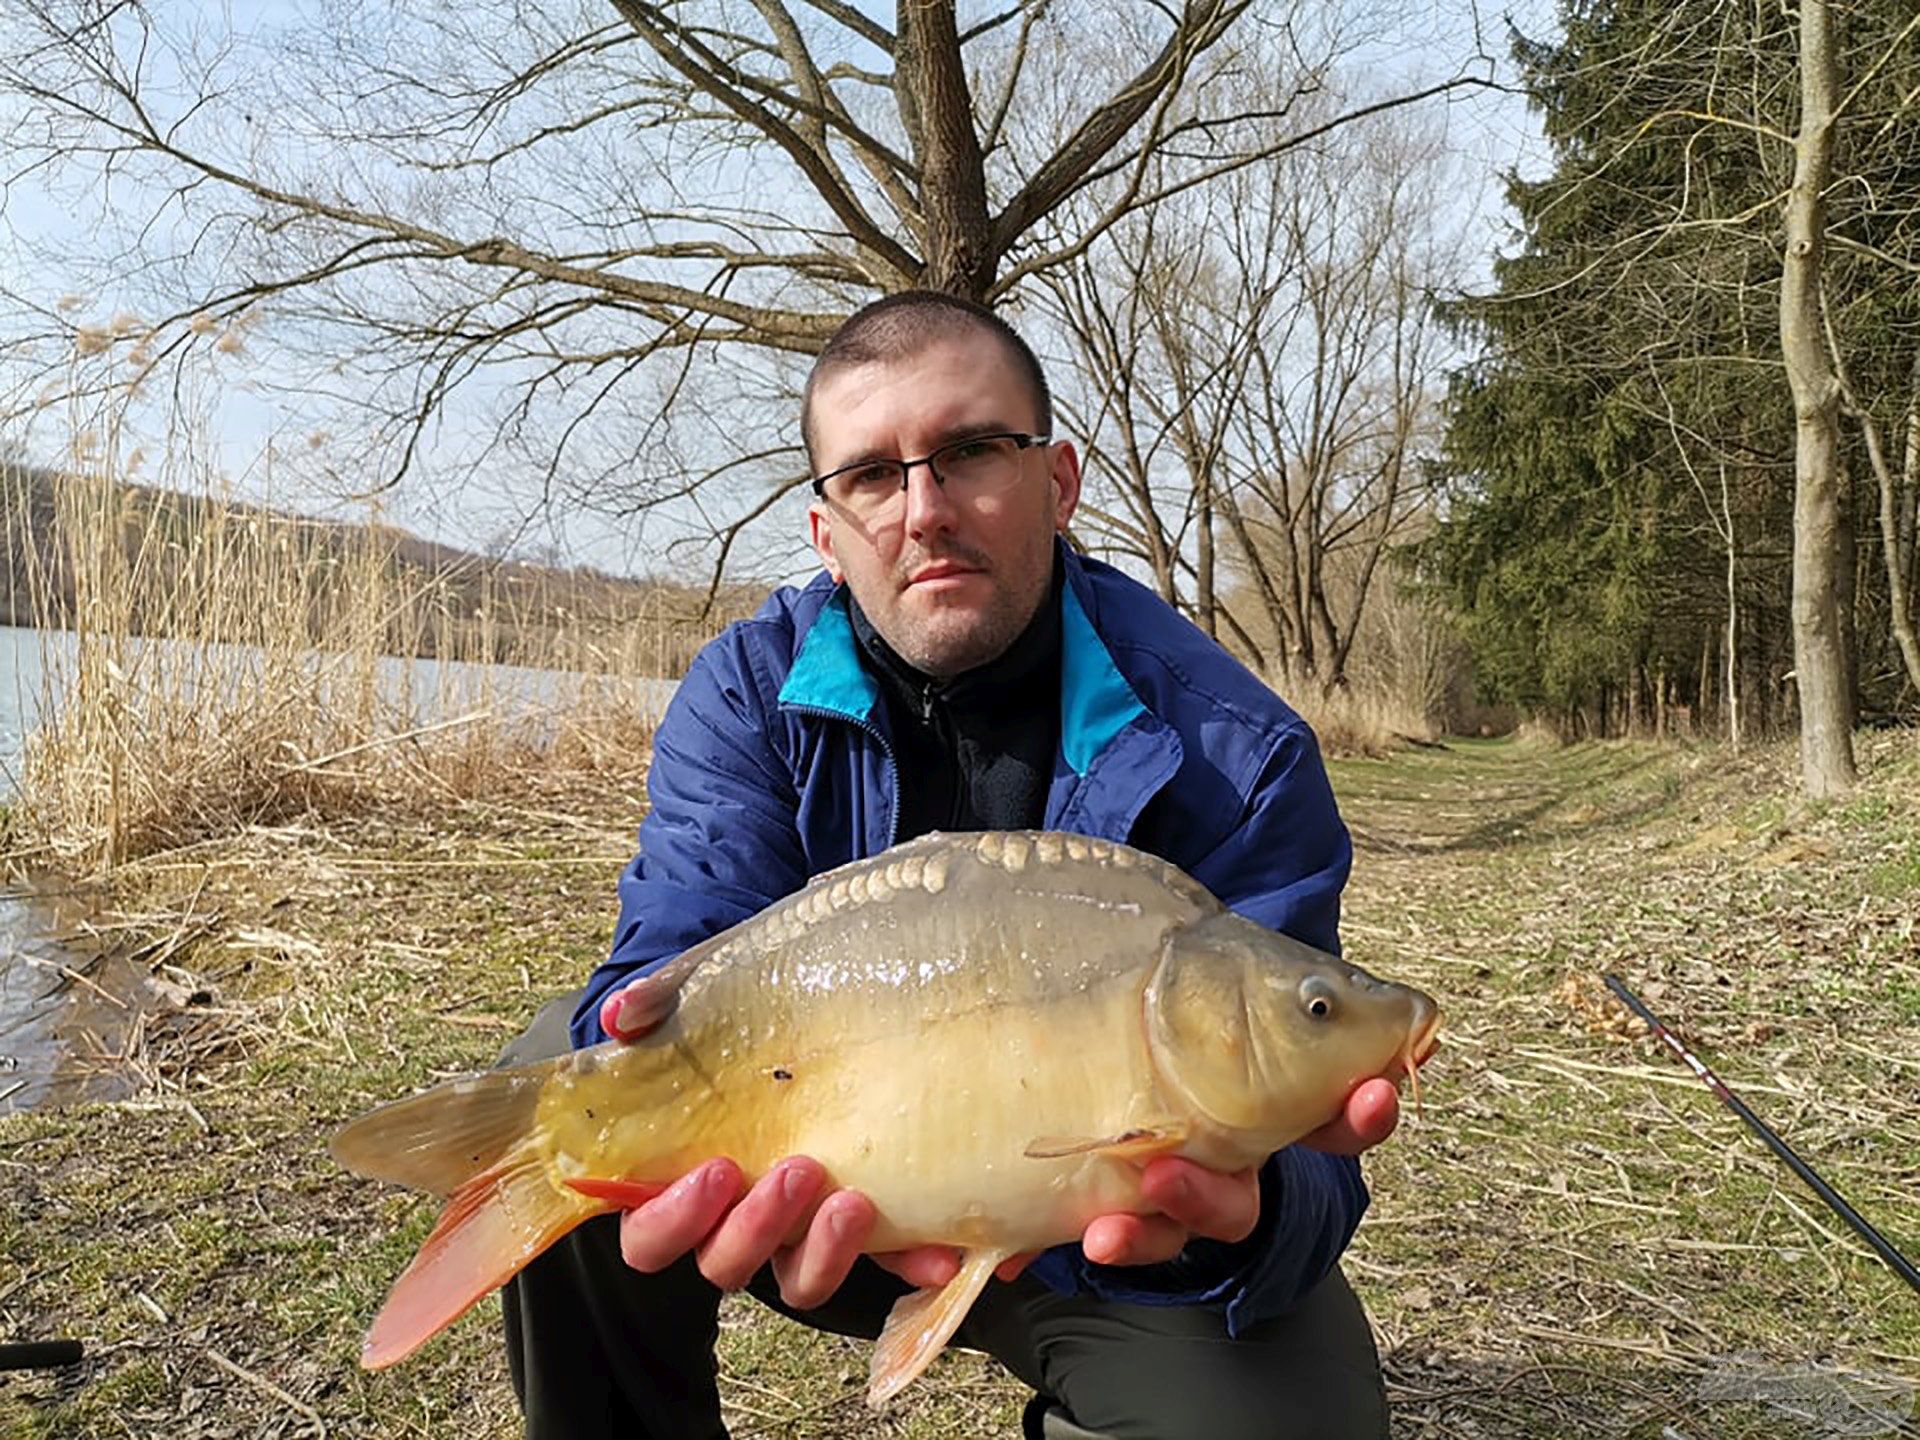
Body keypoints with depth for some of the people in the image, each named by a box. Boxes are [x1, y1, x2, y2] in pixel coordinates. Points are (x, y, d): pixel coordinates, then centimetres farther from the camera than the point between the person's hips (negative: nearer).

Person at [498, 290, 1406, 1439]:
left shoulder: (1236, 757, -19)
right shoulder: (750, 697, -10)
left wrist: (1234, 1211, -47)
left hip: (1090, 1243, -1)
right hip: (837, 1209, 2)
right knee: (569, 1075, -19)